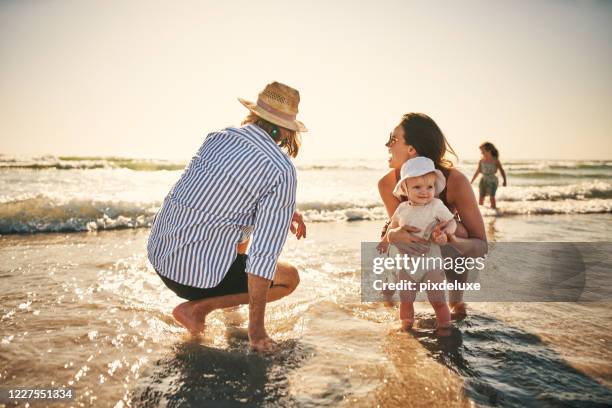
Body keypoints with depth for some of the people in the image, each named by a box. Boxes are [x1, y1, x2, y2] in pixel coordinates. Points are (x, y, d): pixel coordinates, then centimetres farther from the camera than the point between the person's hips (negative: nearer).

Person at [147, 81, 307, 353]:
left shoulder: (217, 137, 4)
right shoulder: (282, 171, -15)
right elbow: (265, 252, -19)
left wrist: (284, 211, 22)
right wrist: (256, 328, -11)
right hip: (195, 273, -7)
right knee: (290, 278, 12)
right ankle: (197, 307, 1)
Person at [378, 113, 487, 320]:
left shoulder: (455, 181, -35)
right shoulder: (387, 183, -27)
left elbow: (482, 245, -33)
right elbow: (396, 226, -26)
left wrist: (451, 241, -55)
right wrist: (393, 234, -51)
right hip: (417, 254, 3)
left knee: (456, 229, -33)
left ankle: (456, 300, -9)